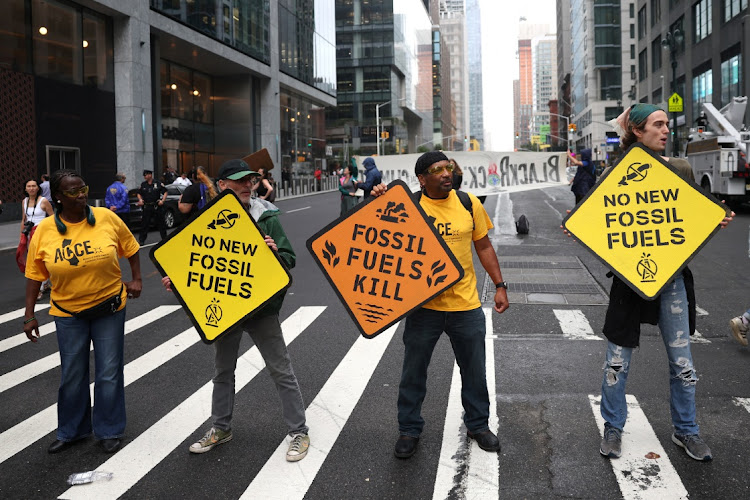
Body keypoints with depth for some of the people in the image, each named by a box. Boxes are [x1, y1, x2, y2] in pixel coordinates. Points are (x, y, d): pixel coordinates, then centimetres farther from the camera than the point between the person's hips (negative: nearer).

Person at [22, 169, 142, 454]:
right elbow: (34, 275, -2)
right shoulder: (44, 230, -8)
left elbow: (130, 247, 6)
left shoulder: (106, 217, -10)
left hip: (110, 308, 0)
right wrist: (29, 316, -1)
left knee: (109, 373, 7)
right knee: (72, 375, 13)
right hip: (68, 313, 1)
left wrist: (136, 279, -1)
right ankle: (71, 431, 33)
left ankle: (108, 431, 24)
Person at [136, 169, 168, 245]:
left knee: (161, 223, 7)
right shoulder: (143, 184, 7)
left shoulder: (158, 184, -3)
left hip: (157, 206, -2)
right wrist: (140, 200, -3)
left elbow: (165, 192, 2)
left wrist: (162, 200, -10)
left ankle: (164, 238, 20)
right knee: (145, 223, 0)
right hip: (147, 207, 2)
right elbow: (139, 194, 17)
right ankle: (141, 240, 4)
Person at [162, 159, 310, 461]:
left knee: (281, 369, 1)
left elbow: (290, 259, -6)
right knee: (223, 370, 17)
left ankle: (298, 432, 13)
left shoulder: (265, 217, -7)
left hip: (260, 306, -3)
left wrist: (275, 252, -28)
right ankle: (221, 428, 35)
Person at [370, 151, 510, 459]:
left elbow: (484, 246, 9)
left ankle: (478, 424, 37)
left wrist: (499, 286, 7)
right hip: (423, 304, -2)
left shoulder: (468, 203, 0)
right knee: (413, 372, 10)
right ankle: (409, 430, 29)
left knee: (474, 370, 15)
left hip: (465, 304, 2)